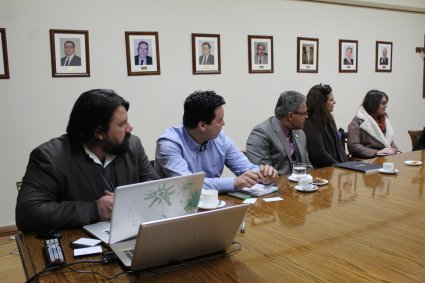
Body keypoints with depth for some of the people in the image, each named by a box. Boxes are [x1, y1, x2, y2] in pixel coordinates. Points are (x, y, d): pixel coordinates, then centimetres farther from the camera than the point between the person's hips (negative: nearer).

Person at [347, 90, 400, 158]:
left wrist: (396, 151, 4)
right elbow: (353, 146, -16)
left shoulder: (383, 119, 19)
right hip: (369, 160, -8)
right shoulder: (357, 121, -6)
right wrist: (377, 152, -23)